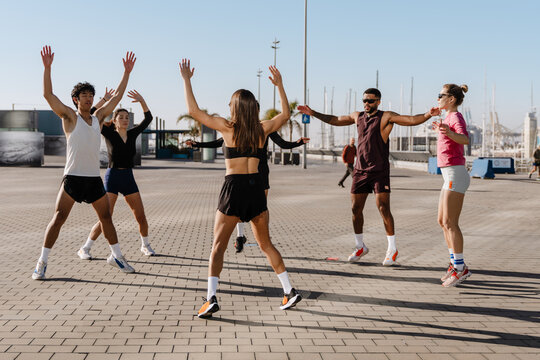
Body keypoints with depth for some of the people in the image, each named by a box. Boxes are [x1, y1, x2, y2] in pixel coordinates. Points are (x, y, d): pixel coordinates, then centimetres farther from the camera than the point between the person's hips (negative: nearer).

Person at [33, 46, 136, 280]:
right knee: (58, 217, -9)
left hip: (94, 177, 5)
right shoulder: (70, 117, 0)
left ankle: (116, 256, 25)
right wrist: (47, 67, -18)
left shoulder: (98, 117, 13)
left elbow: (117, 96, 17)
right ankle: (42, 263, -4)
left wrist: (127, 72, 15)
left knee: (106, 217, 11)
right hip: (73, 177, -5)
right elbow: (48, 95, -10)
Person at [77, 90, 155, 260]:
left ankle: (145, 245, 25)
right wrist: (104, 100, -20)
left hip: (129, 178, 4)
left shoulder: (132, 134, 7)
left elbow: (148, 119, 6)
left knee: (141, 217, 2)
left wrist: (141, 101, -5)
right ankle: (84, 249, 2)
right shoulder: (110, 134, -3)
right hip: (112, 177, -4)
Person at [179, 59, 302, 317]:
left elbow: (194, 111, -4)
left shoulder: (227, 128, -6)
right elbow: (285, 113, 22)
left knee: (218, 246, 3)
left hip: (234, 188, -4)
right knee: (266, 244, 17)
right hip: (256, 187, 4)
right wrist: (280, 85, 28)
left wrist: (186, 80, 4)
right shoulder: (262, 129, 3)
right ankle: (290, 291, 17)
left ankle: (211, 298, -8)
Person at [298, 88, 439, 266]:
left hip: (380, 171, -5)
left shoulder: (386, 117, -6)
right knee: (356, 209, 6)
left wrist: (428, 115, -36)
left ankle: (392, 248, 4)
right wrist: (313, 113, 27)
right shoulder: (357, 116, 11)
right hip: (360, 170, 5)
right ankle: (360, 247, 22)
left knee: (383, 208, -9)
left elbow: (412, 120, -17)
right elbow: (335, 120, 25)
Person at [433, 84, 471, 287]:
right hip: (450, 176, 10)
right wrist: (441, 130, 47)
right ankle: (455, 264, 20)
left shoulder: (456, 117, -10)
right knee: (442, 221, 13)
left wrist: (449, 133, -47)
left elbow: (465, 139, -30)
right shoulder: (449, 118, 17)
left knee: (450, 223, -8)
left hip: (455, 175, -10)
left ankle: (460, 268, -2)